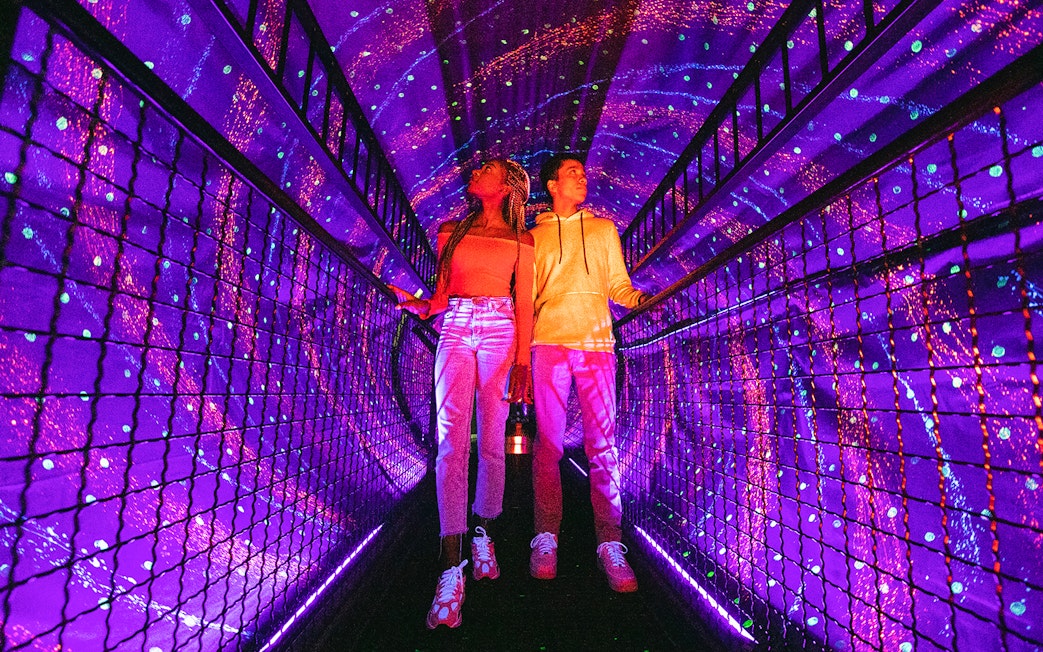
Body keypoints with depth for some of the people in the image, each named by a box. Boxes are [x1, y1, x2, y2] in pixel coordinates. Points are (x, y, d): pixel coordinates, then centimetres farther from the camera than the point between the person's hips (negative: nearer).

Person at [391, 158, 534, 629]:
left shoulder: (520, 241, 11)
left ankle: (483, 537, 21)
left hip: (500, 332, -1)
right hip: (455, 331, 1)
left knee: (492, 440, 1)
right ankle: (452, 568, -9)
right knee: (452, 440, -11)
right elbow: (441, 294, 15)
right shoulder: (451, 232, 18)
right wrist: (416, 304, -7)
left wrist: (522, 359, -4)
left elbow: (524, 305, 5)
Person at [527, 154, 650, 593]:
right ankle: (546, 538, 10)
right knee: (548, 444, 0)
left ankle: (610, 545, 6)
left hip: (597, 344, 1)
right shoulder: (535, 237, 16)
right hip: (550, 343, 0)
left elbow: (617, 283, 16)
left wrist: (638, 298, -7)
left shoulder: (604, 229, 21)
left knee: (603, 447, -2)